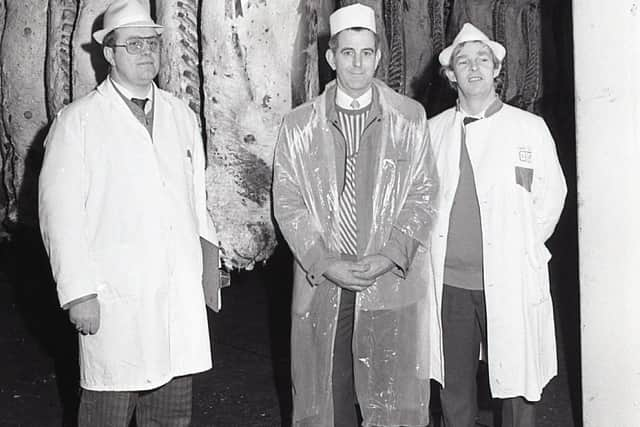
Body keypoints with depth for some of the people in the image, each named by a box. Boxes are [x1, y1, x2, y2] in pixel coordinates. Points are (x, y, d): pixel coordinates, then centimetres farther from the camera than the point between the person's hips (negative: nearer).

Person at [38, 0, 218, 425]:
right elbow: (60, 213, -6)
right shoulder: (78, 121, -3)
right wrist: (78, 292, -10)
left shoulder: (182, 116, 12)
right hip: (115, 299, -4)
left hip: (182, 295, 4)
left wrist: (208, 257, 11)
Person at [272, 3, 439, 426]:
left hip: (393, 282, 0)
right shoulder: (298, 125, 6)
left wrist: (391, 256, -9)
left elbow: (423, 195, 3)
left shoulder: (410, 118, 5)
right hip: (322, 282, 1)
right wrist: (324, 262, -8)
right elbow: (287, 202, 3)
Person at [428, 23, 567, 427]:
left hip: (510, 282, -2)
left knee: (517, 385, 5)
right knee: (454, 386, 11)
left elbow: (551, 196, 4)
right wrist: (439, 248, 6)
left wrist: (520, 248, 3)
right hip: (449, 280, 2)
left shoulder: (530, 128, 0)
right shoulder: (434, 130, 6)